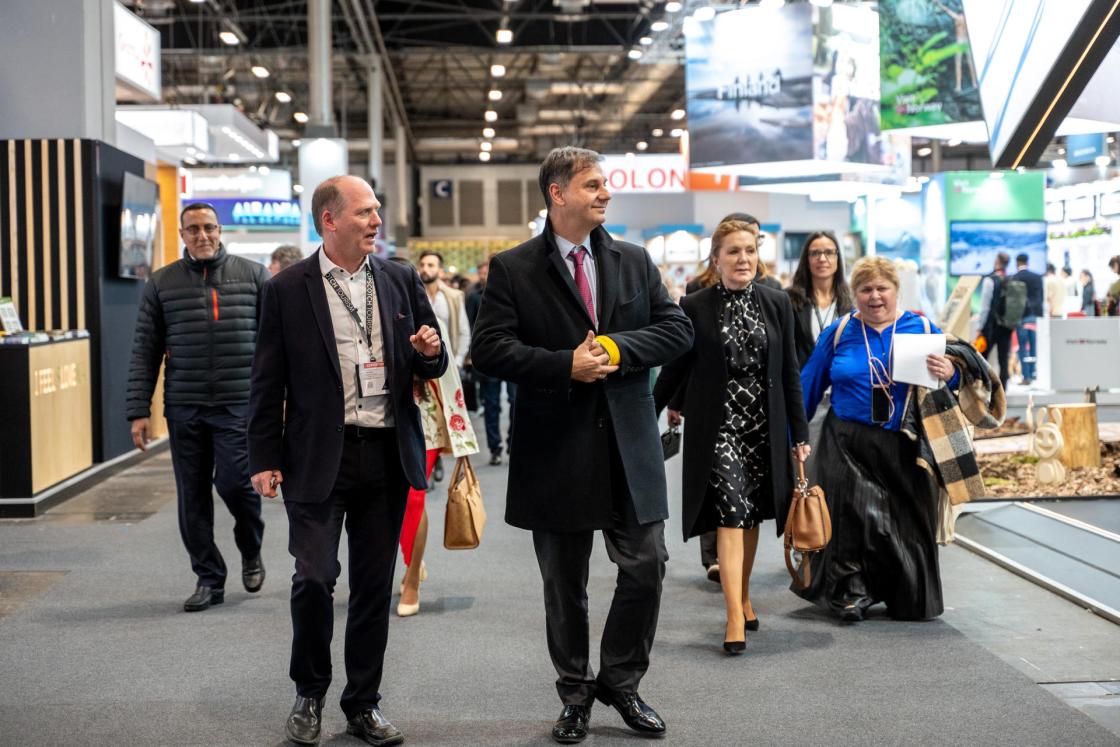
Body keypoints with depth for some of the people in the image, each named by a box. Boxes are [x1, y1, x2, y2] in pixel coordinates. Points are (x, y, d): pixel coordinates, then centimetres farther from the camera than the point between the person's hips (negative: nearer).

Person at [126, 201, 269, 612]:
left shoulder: (253, 275, 5)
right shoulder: (161, 283, 9)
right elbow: (145, 350, 8)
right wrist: (139, 410, 2)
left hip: (239, 404, -2)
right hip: (184, 409, 2)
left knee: (234, 482, -9)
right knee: (192, 497, 5)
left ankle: (251, 552, 21)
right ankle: (209, 579, 18)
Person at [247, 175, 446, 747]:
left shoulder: (402, 281, 8)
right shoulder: (287, 290, -1)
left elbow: (432, 365, 15)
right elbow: (268, 382, 1)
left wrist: (430, 353, -8)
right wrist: (264, 458, -3)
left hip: (388, 455, 3)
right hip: (318, 457, -3)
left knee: (375, 586, 8)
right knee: (314, 577, -8)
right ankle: (309, 694, 17)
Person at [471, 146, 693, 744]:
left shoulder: (635, 261, 9)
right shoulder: (512, 269, -2)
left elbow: (678, 329, 4)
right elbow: (489, 350, -10)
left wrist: (619, 348, -13)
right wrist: (567, 365, -18)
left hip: (629, 445, 3)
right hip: (556, 452, -2)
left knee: (646, 568, 1)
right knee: (564, 585, 10)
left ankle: (620, 681, 23)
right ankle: (575, 694, 27)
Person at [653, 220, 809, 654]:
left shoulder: (777, 303, 5)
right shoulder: (695, 308, -4)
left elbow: (789, 371, 6)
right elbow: (675, 368, 3)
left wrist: (800, 433, 4)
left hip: (763, 427, 3)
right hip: (717, 427, -3)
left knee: (751, 517, 12)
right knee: (731, 516, -11)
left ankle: (744, 598, 28)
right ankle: (735, 617, -10)